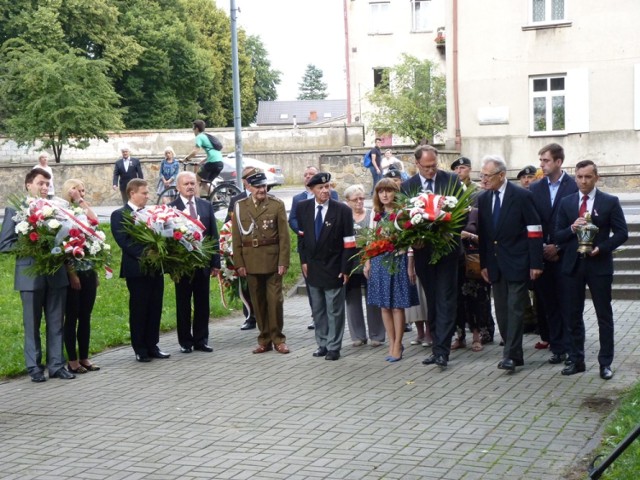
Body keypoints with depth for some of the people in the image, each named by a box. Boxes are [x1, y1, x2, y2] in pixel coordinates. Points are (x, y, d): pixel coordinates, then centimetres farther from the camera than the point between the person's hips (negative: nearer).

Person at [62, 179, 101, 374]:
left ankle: (84, 357, 17)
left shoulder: (84, 213, 12)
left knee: (85, 316, 10)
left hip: (89, 270, 7)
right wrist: (72, 274, -17)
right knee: (72, 316, 0)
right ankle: (72, 360, 7)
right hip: (73, 271, -7)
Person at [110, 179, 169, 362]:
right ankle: (140, 349, 9)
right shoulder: (119, 215, -4)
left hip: (156, 267, 6)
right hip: (137, 269, -6)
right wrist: (145, 254, -21)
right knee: (138, 310, 2)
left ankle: (152, 346, 17)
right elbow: (124, 240, -14)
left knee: (155, 309, 8)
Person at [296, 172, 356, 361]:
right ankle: (322, 344, 23)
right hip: (312, 267, 4)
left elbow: (349, 243, -9)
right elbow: (302, 236, 10)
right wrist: (304, 261, 4)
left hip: (333, 268, -4)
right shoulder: (303, 208, 0)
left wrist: (345, 269, -12)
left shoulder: (342, 210, -11)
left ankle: (333, 347, 13)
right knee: (317, 310, 12)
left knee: (334, 310, 3)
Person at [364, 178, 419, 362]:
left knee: (397, 305, -1)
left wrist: (410, 266, -8)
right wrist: (367, 263, 9)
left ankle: (397, 345, 7)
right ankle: (392, 344, 15)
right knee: (384, 306, 6)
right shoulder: (376, 213, 9)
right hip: (379, 262, 4)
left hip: (398, 261, -4)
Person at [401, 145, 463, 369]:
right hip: (423, 250, 3)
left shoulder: (452, 180, -1)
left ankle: (441, 350, -8)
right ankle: (438, 347, 18)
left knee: (445, 299, -6)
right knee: (432, 300, 11)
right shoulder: (407, 186, 3)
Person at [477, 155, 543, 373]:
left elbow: (534, 231, -8)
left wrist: (535, 263, -12)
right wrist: (483, 264, 8)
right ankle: (513, 353, 16)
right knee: (501, 311, 7)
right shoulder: (483, 199, 9)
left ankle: (511, 355, -6)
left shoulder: (522, 196, -7)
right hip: (495, 264, 6)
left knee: (515, 309, -7)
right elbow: (482, 233, 11)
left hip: (517, 263, -6)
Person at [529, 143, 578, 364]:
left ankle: (562, 346, 3)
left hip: (565, 254, -3)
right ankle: (551, 339, 14)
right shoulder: (535, 188, 9)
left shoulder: (575, 186, -3)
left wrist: (558, 247, -9)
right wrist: (542, 247, -4)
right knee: (547, 300, 5)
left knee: (565, 301, -1)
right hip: (543, 253, 3)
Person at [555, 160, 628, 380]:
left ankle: (605, 363, 10)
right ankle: (576, 360, 18)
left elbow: (621, 233, -3)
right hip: (573, 265, 3)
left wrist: (601, 248, -16)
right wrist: (572, 229, -14)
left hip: (599, 264, -3)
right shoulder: (566, 203, 7)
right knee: (573, 316, 8)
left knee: (604, 316, 3)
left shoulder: (610, 202, -1)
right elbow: (558, 236, 6)